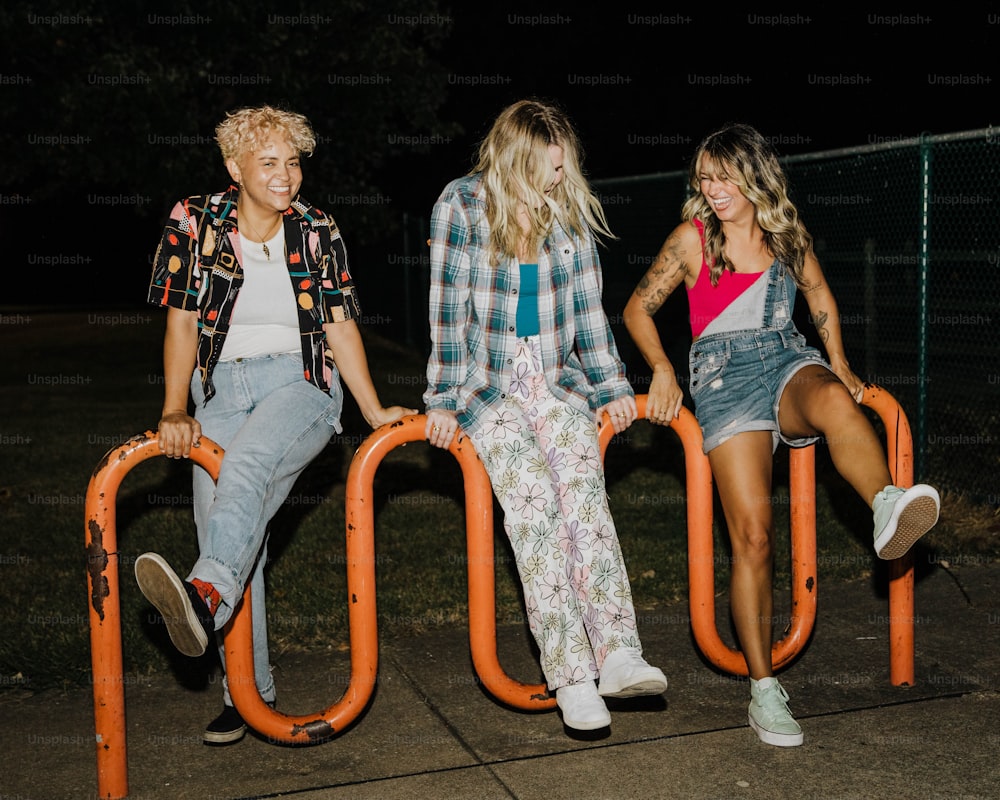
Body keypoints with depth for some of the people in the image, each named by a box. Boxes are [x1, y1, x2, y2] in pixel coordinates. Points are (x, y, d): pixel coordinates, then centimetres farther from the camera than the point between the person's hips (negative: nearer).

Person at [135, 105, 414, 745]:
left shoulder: (316, 230, 3)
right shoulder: (195, 222, 1)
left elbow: (340, 326, 4)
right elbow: (182, 324, -1)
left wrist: (374, 410, -2)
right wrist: (175, 412, -11)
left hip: (301, 383, -1)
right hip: (222, 389, 2)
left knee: (246, 464, -34)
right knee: (225, 525, -5)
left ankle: (206, 594, -55)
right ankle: (247, 691, 4)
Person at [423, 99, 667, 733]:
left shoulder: (569, 211, 9)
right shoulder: (462, 205, -2)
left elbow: (588, 307, 12)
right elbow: (449, 311, -4)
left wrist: (612, 386, 8)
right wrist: (442, 400, -6)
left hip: (558, 379, 3)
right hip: (487, 386, -3)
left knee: (584, 490, -22)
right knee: (533, 501, -23)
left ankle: (617, 654, -29)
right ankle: (573, 677, -24)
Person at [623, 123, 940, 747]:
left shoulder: (789, 234, 12)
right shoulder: (693, 238, 4)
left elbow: (820, 297, 26)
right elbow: (639, 308, 10)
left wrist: (839, 365, 17)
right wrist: (662, 369, -4)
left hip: (787, 358, 3)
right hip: (724, 374, -3)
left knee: (834, 400, -38)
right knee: (753, 533, -14)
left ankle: (890, 508, -61)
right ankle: (763, 689, -7)